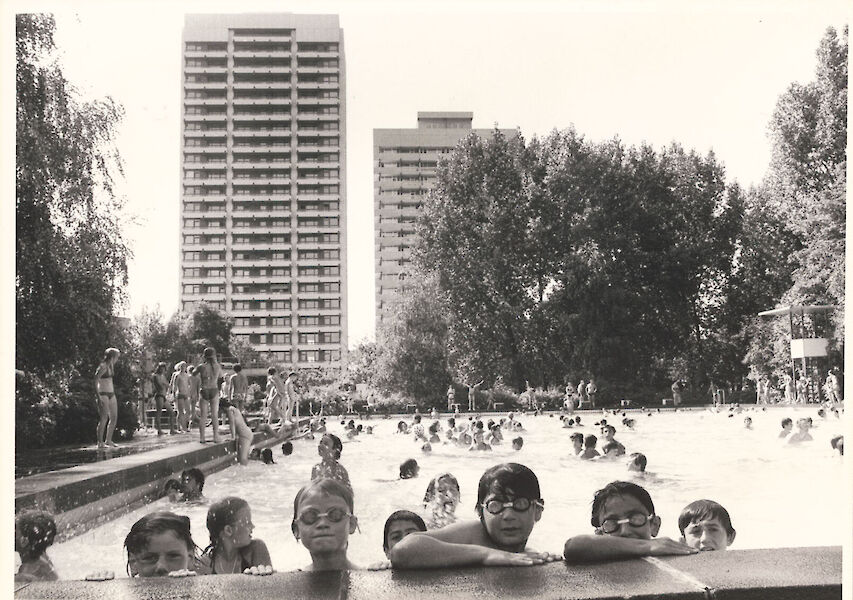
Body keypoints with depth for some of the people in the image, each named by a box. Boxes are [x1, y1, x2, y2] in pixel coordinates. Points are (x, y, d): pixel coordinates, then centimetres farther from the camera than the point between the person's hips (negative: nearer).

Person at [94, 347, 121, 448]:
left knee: (114, 418, 8)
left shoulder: (110, 366, 13)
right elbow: (96, 381, -18)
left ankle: (108, 440, 17)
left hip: (111, 394, 9)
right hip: (103, 394, -9)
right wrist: (98, 396, -22)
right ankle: (100, 442, -7)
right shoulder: (103, 367, -13)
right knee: (103, 418, -10)